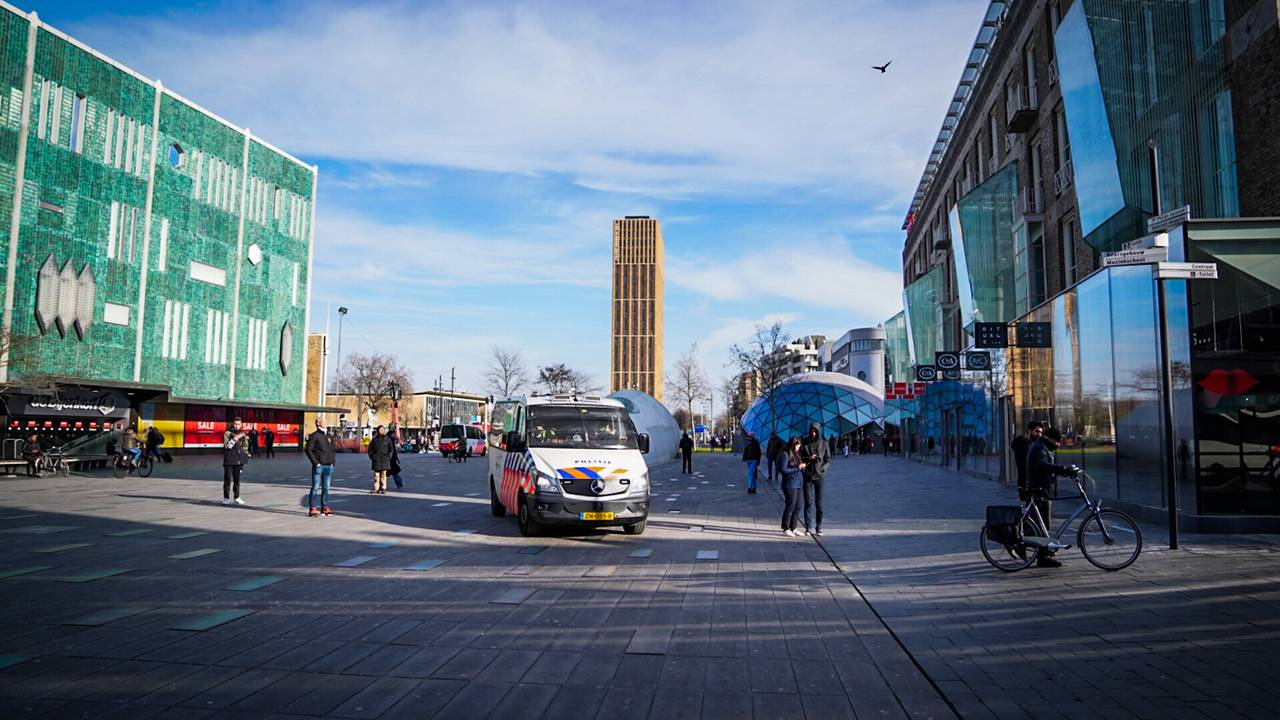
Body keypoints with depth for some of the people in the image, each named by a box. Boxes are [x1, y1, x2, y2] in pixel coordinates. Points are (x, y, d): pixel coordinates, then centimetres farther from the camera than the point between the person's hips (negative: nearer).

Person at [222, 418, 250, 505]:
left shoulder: (243, 435, 10)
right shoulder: (227, 434, -1)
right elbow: (226, 446, -13)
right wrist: (235, 438, -20)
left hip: (239, 461, 3)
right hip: (229, 460, -3)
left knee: (237, 479, 8)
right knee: (228, 479, -4)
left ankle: (237, 497, 15)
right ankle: (226, 498, 2)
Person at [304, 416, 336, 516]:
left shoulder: (329, 436, 16)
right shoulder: (314, 436, -3)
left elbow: (334, 449, 23)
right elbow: (308, 450, -10)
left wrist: (333, 461, 11)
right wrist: (315, 462, -14)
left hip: (329, 466, 6)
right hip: (319, 466, -6)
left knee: (326, 488, 9)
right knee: (315, 487, -5)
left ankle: (325, 507, 14)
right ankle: (312, 508, -2)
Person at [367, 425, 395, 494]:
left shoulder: (387, 439, 2)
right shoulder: (375, 439, 5)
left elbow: (391, 448, 5)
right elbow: (370, 447, 15)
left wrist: (389, 456, -3)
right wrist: (371, 456, 7)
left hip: (384, 460, -1)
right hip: (376, 460, 1)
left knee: (383, 474, 0)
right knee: (376, 474, 2)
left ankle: (383, 488, 4)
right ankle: (376, 488, 7)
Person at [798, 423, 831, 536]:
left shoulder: (823, 443, 4)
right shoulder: (804, 443, 3)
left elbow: (828, 459, 5)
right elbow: (800, 458, 4)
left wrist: (823, 468, -11)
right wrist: (808, 458, -14)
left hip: (819, 475, 0)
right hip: (808, 475, 0)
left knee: (819, 502, 3)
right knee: (808, 501, -1)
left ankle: (818, 527, 10)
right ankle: (809, 526, 1)